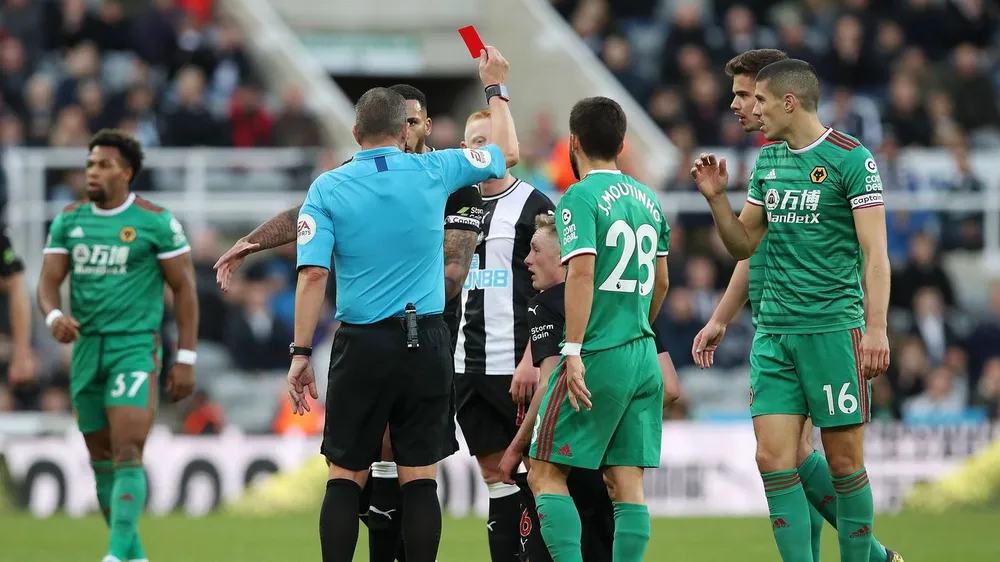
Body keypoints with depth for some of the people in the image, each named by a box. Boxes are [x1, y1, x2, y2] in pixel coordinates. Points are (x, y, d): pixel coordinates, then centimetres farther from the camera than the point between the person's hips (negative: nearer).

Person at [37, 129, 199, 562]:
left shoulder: (156, 222, -5)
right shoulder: (69, 220, 8)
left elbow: (184, 289, -3)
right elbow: (48, 282, 6)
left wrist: (185, 359, -6)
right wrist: (54, 316, -18)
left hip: (135, 348, -5)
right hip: (87, 348, 5)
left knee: (127, 454, -17)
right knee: (102, 460, 9)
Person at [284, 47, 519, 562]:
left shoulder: (327, 189, -2)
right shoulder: (433, 171, 1)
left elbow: (313, 274, -9)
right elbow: (507, 153, 18)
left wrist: (301, 353, -5)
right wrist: (495, 87, 32)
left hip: (361, 345, -1)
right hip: (426, 342, 1)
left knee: (346, 477, 4)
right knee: (420, 478, 3)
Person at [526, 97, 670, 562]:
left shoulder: (581, 197, -8)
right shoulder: (647, 200, 14)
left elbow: (582, 273, -19)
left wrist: (573, 352, -21)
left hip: (599, 355, -7)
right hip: (644, 358, 7)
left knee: (545, 475, -2)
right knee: (626, 485, 5)